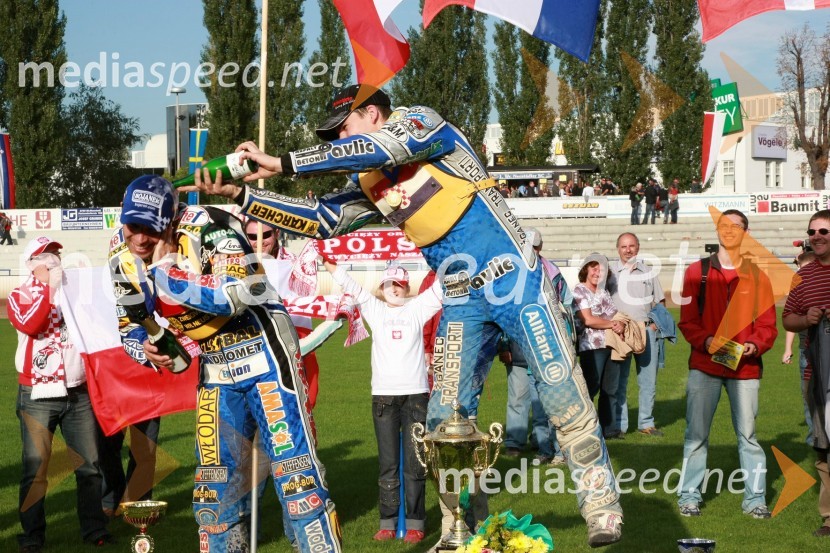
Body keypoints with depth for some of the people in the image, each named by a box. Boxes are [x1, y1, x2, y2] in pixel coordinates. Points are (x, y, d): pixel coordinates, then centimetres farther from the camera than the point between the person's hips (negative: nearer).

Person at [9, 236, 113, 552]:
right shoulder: (20, 296, 2)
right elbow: (30, 325, -18)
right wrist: (50, 287, -14)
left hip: (78, 392, 3)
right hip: (37, 395, -3)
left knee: (89, 465, 5)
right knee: (35, 467, -3)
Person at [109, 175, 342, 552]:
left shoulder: (206, 228, -20)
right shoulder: (123, 255, 1)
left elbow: (235, 297, -31)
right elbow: (130, 322, 13)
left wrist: (164, 271, -27)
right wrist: (145, 348, -9)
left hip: (264, 352, -7)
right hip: (216, 370, 7)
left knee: (294, 468, -13)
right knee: (214, 481, 9)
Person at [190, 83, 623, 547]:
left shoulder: (419, 122, -6)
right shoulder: (368, 183, 15)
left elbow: (376, 149, -23)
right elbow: (322, 220, 9)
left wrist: (280, 163, -21)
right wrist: (240, 194, 2)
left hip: (514, 279, -7)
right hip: (463, 301, 8)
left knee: (562, 393, -9)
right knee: (445, 419, 2)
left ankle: (602, 504, 1)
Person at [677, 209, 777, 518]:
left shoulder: (757, 277, 7)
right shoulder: (697, 272, 5)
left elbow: (767, 324, 7)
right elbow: (687, 321, 3)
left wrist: (755, 344, -13)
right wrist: (706, 341, -16)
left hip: (744, 366, 1)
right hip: (704, 365, 0)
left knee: (747, 433, 2)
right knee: (696, 433, -1)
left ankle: (754, 498, 9)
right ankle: (690, 495, 7)